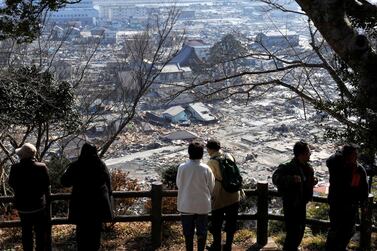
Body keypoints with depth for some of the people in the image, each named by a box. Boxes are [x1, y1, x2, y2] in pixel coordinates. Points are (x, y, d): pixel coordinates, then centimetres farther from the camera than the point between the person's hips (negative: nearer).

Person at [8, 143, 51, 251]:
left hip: (22, 207, 1)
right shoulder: (42, 167, -19)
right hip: (39, 206, -1)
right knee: (41, 233, 13)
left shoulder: (15, 168, -17)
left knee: (26, 233, 18)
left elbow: (11, 184, 1)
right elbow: (47, 186, -8)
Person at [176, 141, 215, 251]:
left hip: (186, 205, 1)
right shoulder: (206, 169, -14)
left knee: (188, 232, 14)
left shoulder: (182, 167, -13)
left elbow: (178, 184, 1)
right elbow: (211, 187, -4)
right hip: (202, 205, -1)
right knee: (202, 232, 14)